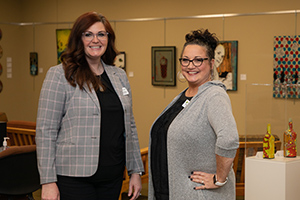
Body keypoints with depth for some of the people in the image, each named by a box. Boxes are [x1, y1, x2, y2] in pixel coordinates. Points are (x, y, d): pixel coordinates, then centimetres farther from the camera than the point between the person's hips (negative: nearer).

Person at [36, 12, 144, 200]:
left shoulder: (119, 76, 10)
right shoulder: (60, 75, -6)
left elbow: (129, 126, 14)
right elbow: (46, 131, -9)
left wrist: (136, 171, 11)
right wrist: (48, 181, -13)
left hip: (113, 176, 5)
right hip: (75, 178, -5)